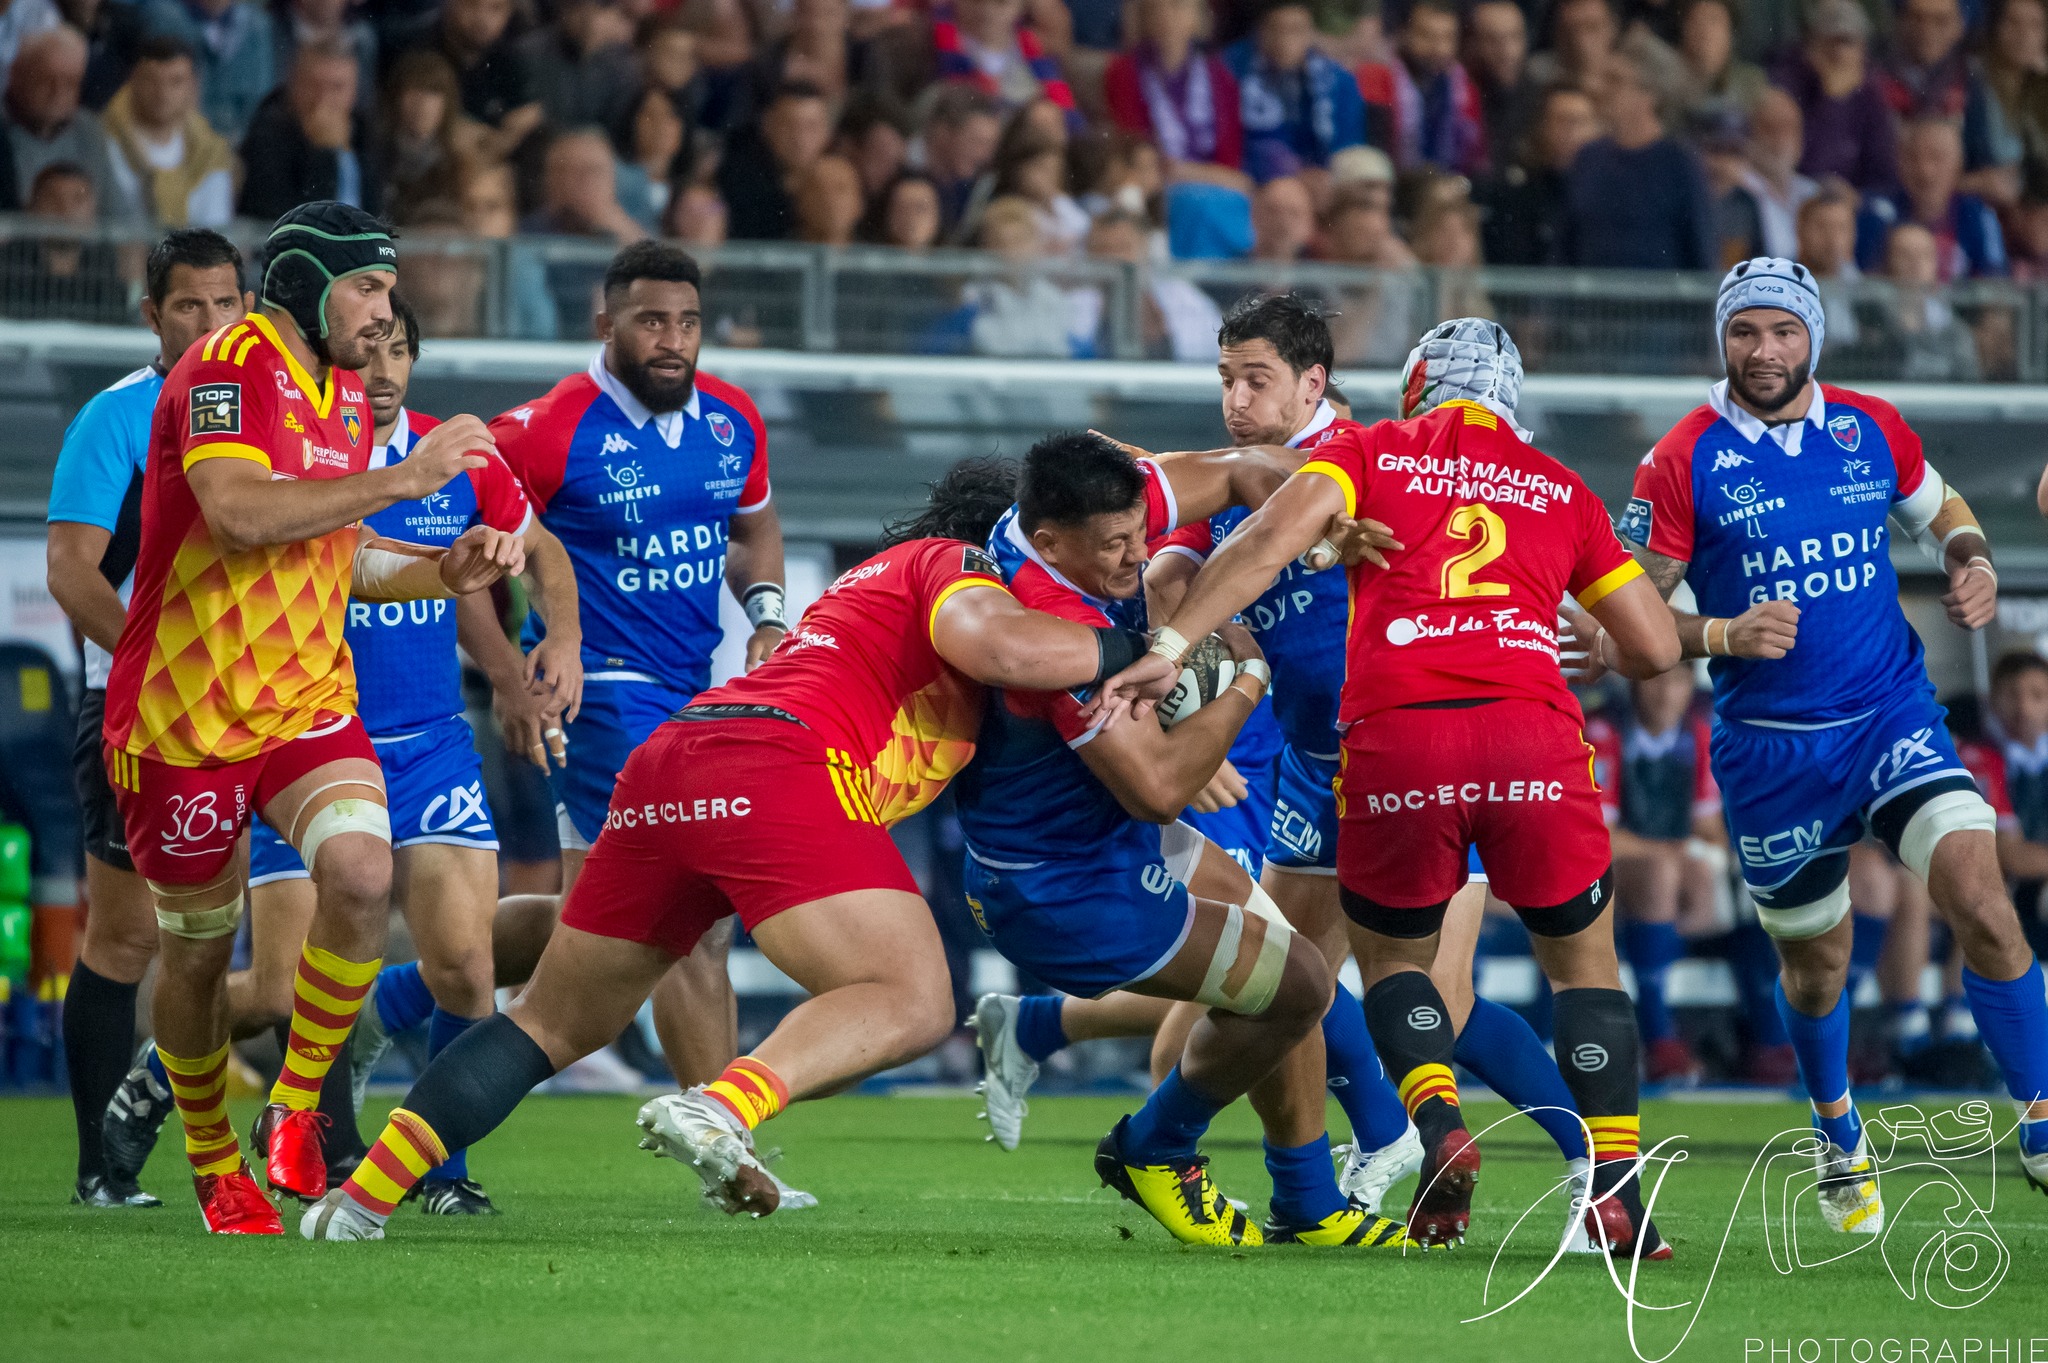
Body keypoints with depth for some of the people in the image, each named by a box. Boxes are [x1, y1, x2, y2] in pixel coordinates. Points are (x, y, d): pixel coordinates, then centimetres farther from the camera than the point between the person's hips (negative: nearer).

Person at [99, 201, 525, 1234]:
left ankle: (295, 1111, -7)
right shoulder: (228, 369, -14)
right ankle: (213, 1163, 27)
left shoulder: (346, 398, 13)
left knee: (361, 872, -22)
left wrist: (449, 570, 8)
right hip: (184, 714, -6)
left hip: (308, 703, 6)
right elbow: (238, 513, -30)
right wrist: (402, 479, -25)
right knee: (197, 949, 6)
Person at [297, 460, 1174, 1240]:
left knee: (553, 1023, 19)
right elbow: (992, 643, -13)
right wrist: (1124, 650, 1)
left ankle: (358, 1201, 13)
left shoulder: (883, 575, 38)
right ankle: (720, 1109, -38)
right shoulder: (955, 560, 11)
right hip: (774, 763, -9)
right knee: (912, 1004, -16)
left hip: (665, 762, 9)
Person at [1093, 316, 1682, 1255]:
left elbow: (1270, 541, -1)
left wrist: (1168, 646, -6)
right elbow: (1655, 649, 25)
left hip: (1395, 738, -1)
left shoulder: (1372, 452, 18)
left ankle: (1439, 1124, -5)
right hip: (1534, 738, 1)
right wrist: (1595, 641, 47)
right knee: (1584, 960, 20)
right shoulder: (1559, 490, 24)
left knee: (1391, 959, 22)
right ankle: (1615, 1192, 7)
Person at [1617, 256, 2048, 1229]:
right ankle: (1838, 1137, 42)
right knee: (1815, 964, 12)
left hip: (1893, 716, 1)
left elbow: (1939, 507, 21)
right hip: (1770, 747, -1)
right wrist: (1723, 636, -23)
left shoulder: (1871, 429, 1)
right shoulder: (1683, 463, -8)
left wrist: (1970, 561, 0)